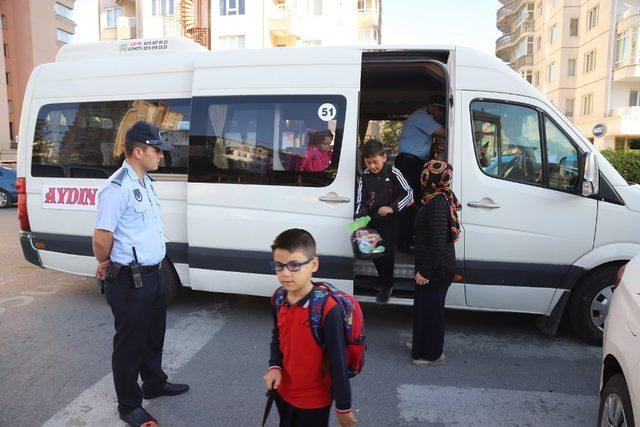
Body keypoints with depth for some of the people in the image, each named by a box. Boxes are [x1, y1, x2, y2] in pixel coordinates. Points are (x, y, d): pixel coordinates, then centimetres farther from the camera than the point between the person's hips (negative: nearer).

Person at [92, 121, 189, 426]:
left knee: (154, 335, 24)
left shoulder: (145, 182, 9)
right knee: (130, 344, 8)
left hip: (152, 275, 9)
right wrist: (106, 265, -4)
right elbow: (101, 238, -23)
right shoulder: (117, 188, -21)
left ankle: (154, 383, 45)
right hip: (129, 282, -9)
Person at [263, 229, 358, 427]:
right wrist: (274, 366, -6)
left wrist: (343, 406, -13)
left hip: (315, 400, -6)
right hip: (283, 392, 6)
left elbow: (338, 362, -21)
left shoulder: (328, 309, -29)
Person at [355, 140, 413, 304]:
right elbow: (361, 202, 4)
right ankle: (386, 285, 27)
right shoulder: (365, 177, 1)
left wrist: (392, 207, -18)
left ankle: (386, 286, 14)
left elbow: (409, 193, -5)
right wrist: (359, 219, -12)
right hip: (372, 222, 4)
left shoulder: (393, 173, -8)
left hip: (390, 221, -3)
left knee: (386, 252, -7)